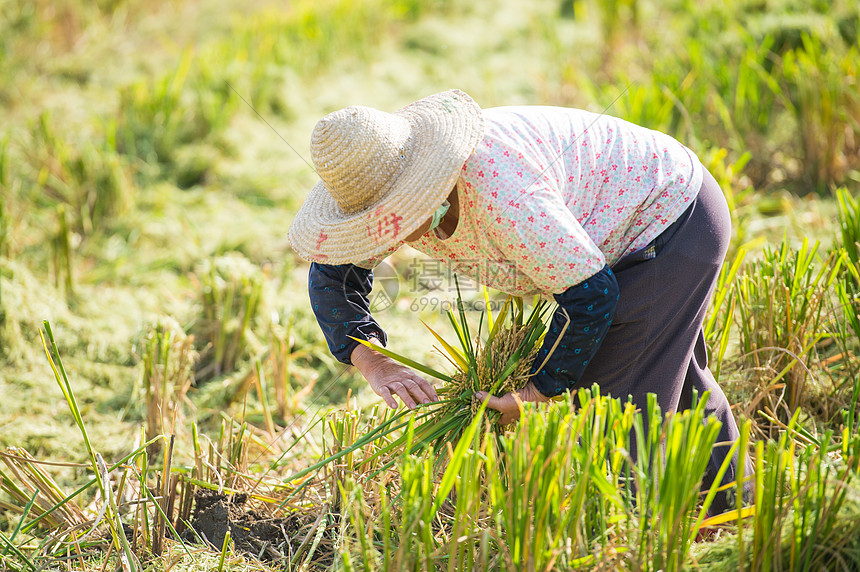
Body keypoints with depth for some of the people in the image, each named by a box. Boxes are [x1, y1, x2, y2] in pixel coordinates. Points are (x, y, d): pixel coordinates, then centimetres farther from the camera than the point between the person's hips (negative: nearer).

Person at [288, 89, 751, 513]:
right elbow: (332, 275, -5)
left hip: (674, 222, -9)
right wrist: (374, 364, -20)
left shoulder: (498, 192, -42)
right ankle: (729, 502, 47)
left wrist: (539, 391, -23)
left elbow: (590, 294, -34)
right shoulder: (391, 186, -16)